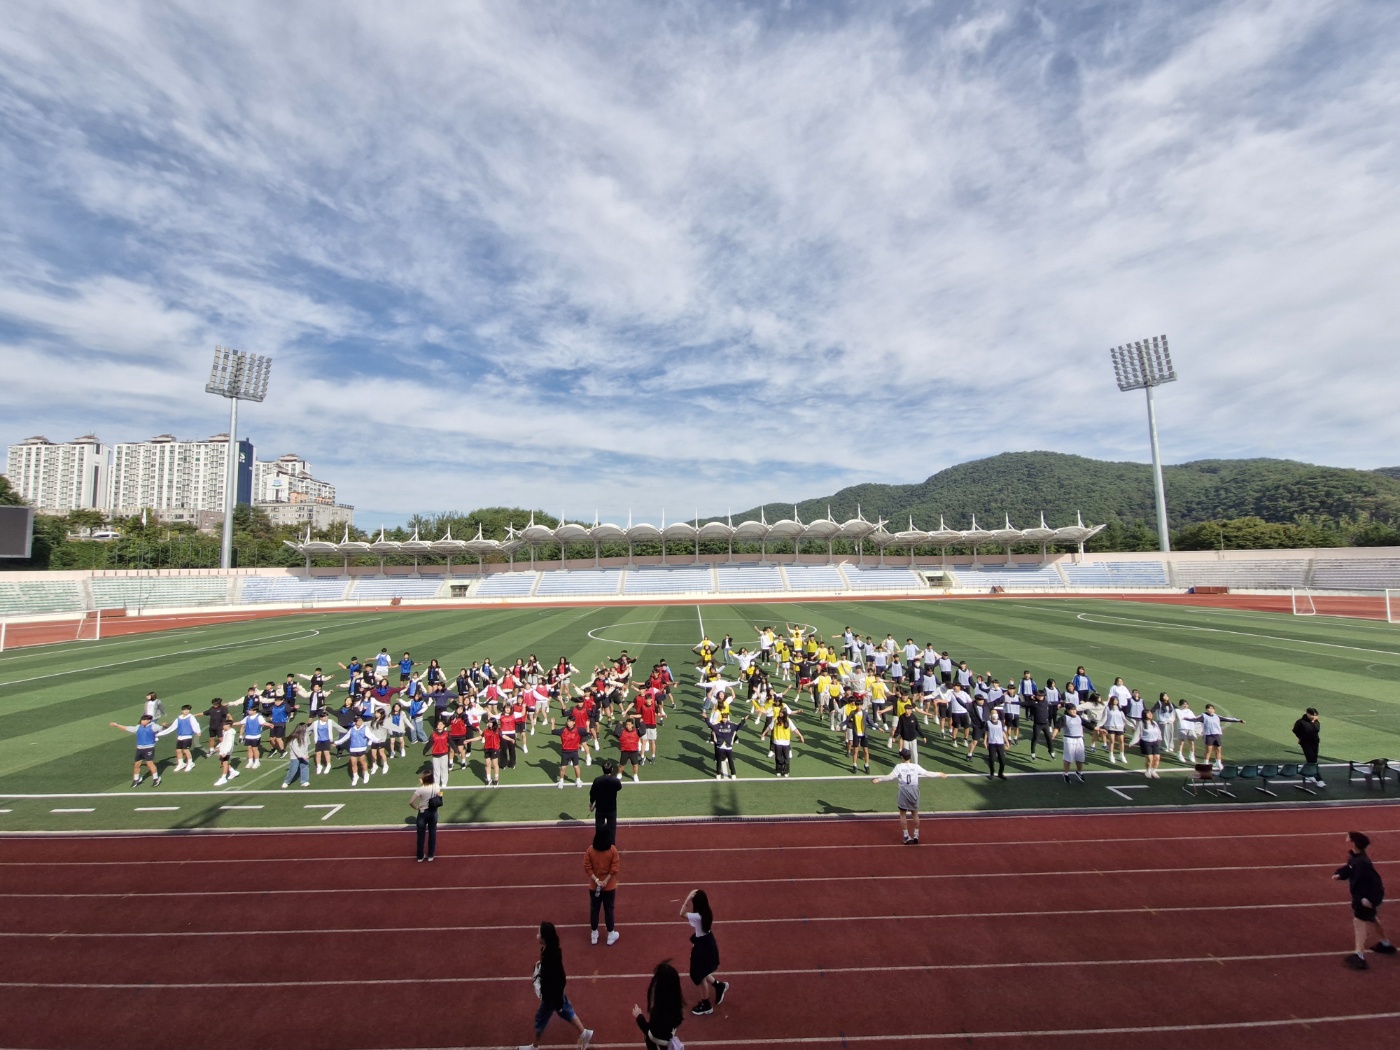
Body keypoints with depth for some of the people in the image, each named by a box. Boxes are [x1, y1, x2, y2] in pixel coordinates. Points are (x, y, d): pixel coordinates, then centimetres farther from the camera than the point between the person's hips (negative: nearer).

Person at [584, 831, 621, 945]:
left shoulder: (590, 850, -12)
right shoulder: (613, 849, -16)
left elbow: (587, 867, -13)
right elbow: (614, 868, -17)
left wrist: (596, 880, -13)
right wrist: (605, 881, -13)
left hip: (594, 886, 1)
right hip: (609, 886, -1)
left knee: (594, 909, 18)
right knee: (609, 910, 14)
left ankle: (594, 935, 31)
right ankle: (610, 936, 26)